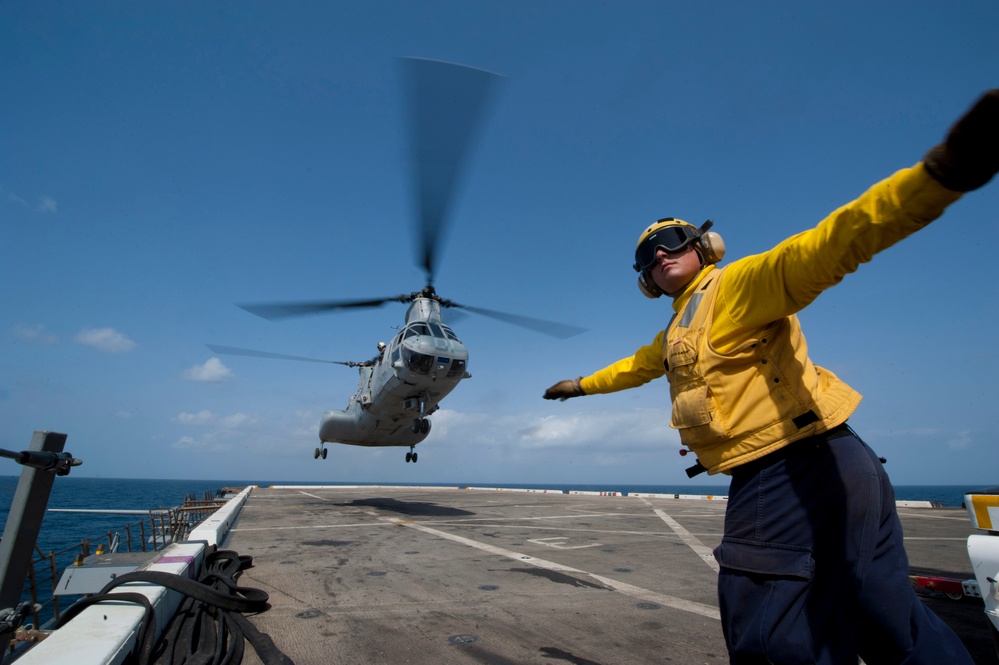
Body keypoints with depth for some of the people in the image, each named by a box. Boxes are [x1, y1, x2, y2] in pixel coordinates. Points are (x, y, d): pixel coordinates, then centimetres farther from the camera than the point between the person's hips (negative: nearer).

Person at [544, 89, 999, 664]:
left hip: (800, 473, -9)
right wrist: (580, 385, 48)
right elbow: (636, 366, 37)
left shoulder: (737, 286, -7)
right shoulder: (675, 334, 21)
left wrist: (939, 174, -41)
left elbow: (822, 249, -24)